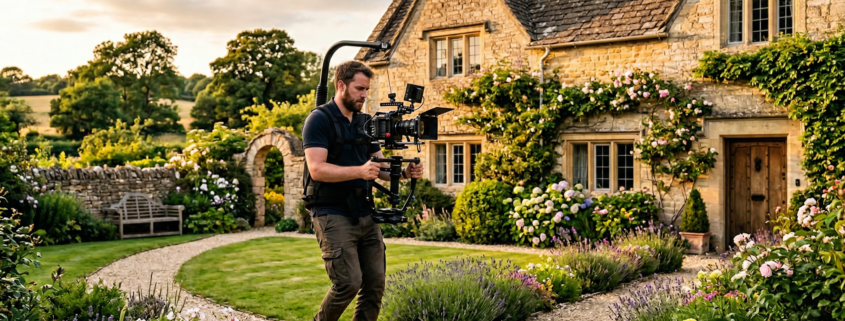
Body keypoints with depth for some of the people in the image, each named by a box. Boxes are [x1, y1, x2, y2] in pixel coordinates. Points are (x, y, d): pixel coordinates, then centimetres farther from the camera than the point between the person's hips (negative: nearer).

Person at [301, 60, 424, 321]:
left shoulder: (365, 122, 15)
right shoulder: (319, 119, -6)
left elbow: (381, 168, 14)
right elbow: (316, 169, -18)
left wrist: (405, 172, -7)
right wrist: (359, 171, -30)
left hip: (365, 214, 7)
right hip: (333, 215, -7)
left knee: (375, 285, 3)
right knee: (349, 282, -13)